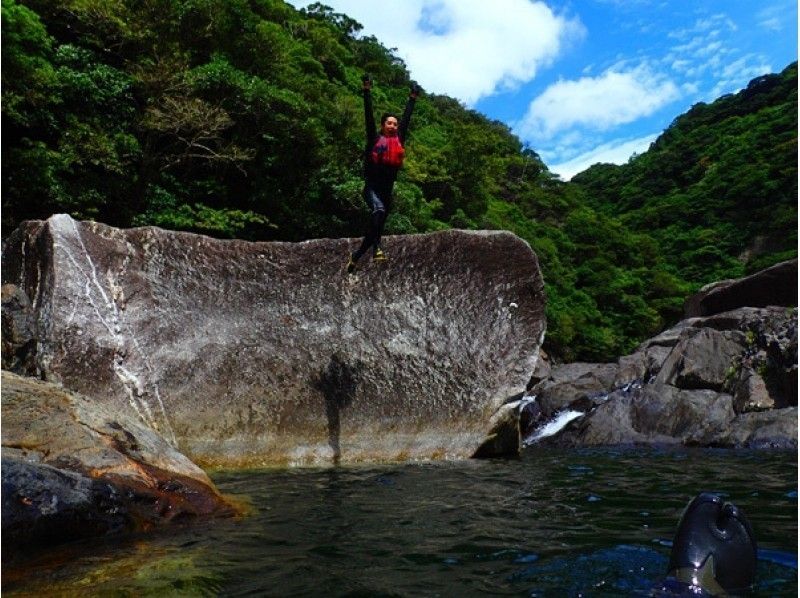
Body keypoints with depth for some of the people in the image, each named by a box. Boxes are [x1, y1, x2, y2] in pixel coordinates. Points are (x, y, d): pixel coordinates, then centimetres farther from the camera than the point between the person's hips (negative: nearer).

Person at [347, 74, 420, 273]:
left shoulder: (399, 140, 12)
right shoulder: (375, 138, 2)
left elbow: (406, 118, 19)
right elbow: (369, 115, -1)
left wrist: (412, 98, 25)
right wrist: (367, 92, -3)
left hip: (387, 190, 5)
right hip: (371, 187, -5)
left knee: (377, 225, 6)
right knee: (379, 210, -34)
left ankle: (356, 256, 19)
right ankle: (376, 248, -36)